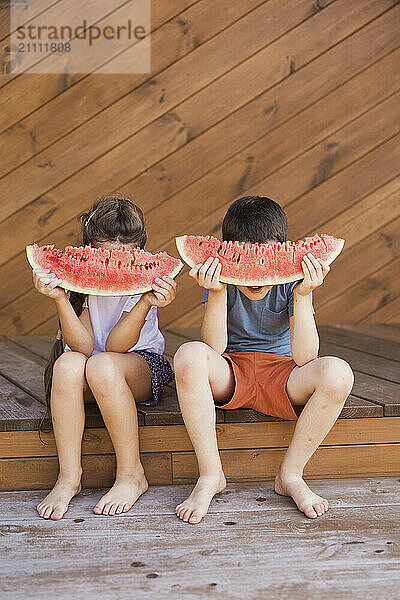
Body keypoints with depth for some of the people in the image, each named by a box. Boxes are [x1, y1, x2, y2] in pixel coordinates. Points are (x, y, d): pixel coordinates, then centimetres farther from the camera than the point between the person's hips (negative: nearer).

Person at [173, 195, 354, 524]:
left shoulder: (291, 279, -11)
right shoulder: (222, 277, -11)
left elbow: (305, 357, -18)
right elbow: (214, 348, -19)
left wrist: (302, 296, -28)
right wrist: (216, 293, -29)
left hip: (280, 371, 1)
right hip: (229, 376, 0)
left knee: (337, 372, -31)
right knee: (189, 355, -35)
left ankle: (290, 474, -10)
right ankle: (210, 475, -17)